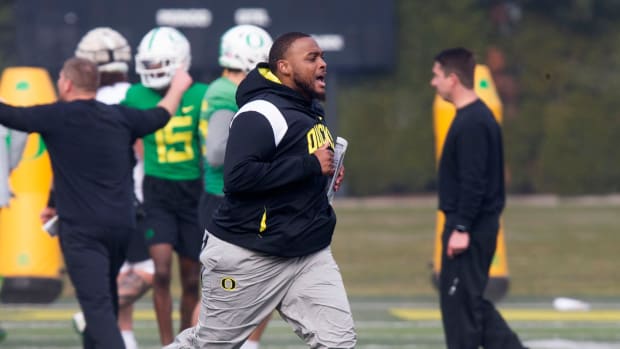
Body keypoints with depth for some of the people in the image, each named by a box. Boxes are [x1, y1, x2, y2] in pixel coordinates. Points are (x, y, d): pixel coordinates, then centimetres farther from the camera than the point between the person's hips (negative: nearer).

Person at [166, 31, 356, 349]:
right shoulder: (262, 114, -19)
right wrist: (310, 166, -25)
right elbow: (238, 176, -29)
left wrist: (326, 171, 4)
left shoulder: (310, 109, 11)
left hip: (309, 252, 8)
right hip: (249, 257, -8)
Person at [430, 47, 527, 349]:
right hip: (479, 226, 10)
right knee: (473, 302, 14)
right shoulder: (477, 116, 13)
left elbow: (473, 182, -23)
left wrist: (461, 228, -22)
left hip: (471, 230, -10)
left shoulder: (472, 123, -18)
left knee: (460, 302, -3)